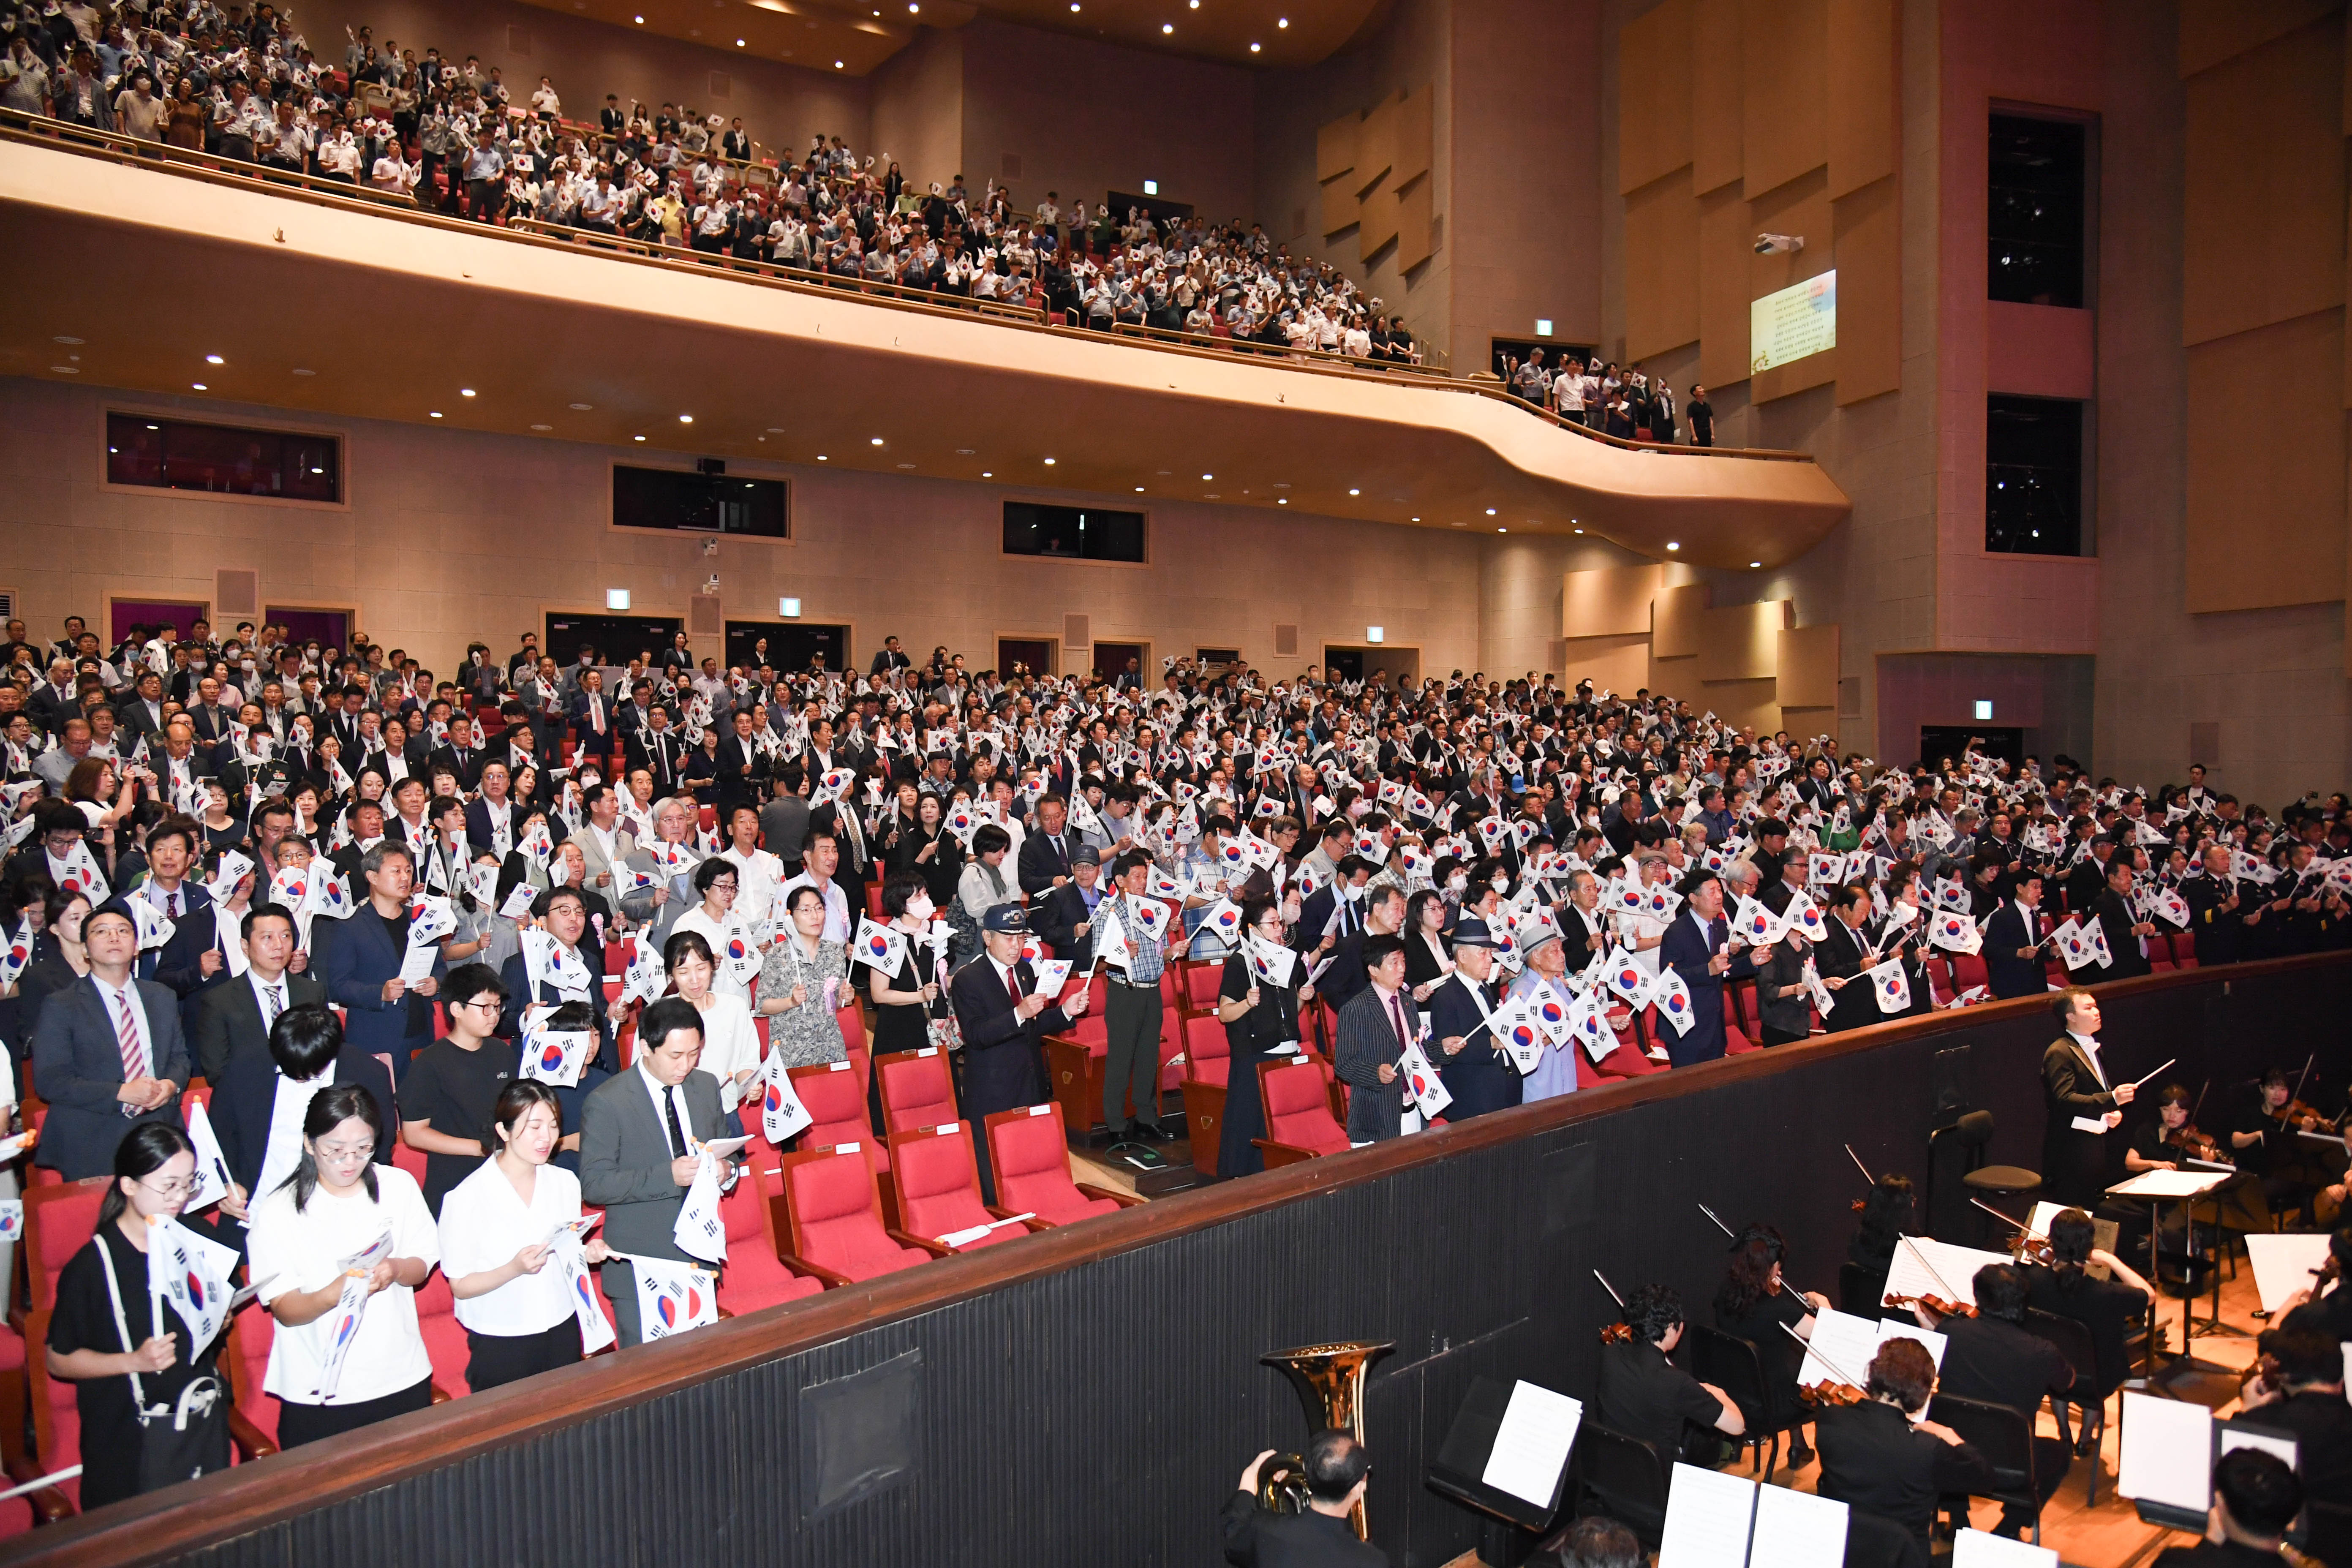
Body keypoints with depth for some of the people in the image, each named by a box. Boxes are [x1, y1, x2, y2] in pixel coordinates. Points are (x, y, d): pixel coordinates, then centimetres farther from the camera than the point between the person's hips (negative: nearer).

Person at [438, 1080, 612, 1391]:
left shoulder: (565, 1183, 5)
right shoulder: (468, 1197, -12)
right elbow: (460, 1286, -10)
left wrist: (587, 1253, -5)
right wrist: (515, 1268, -25)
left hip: (562, 1333, 4)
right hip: (500, 1344, -4)